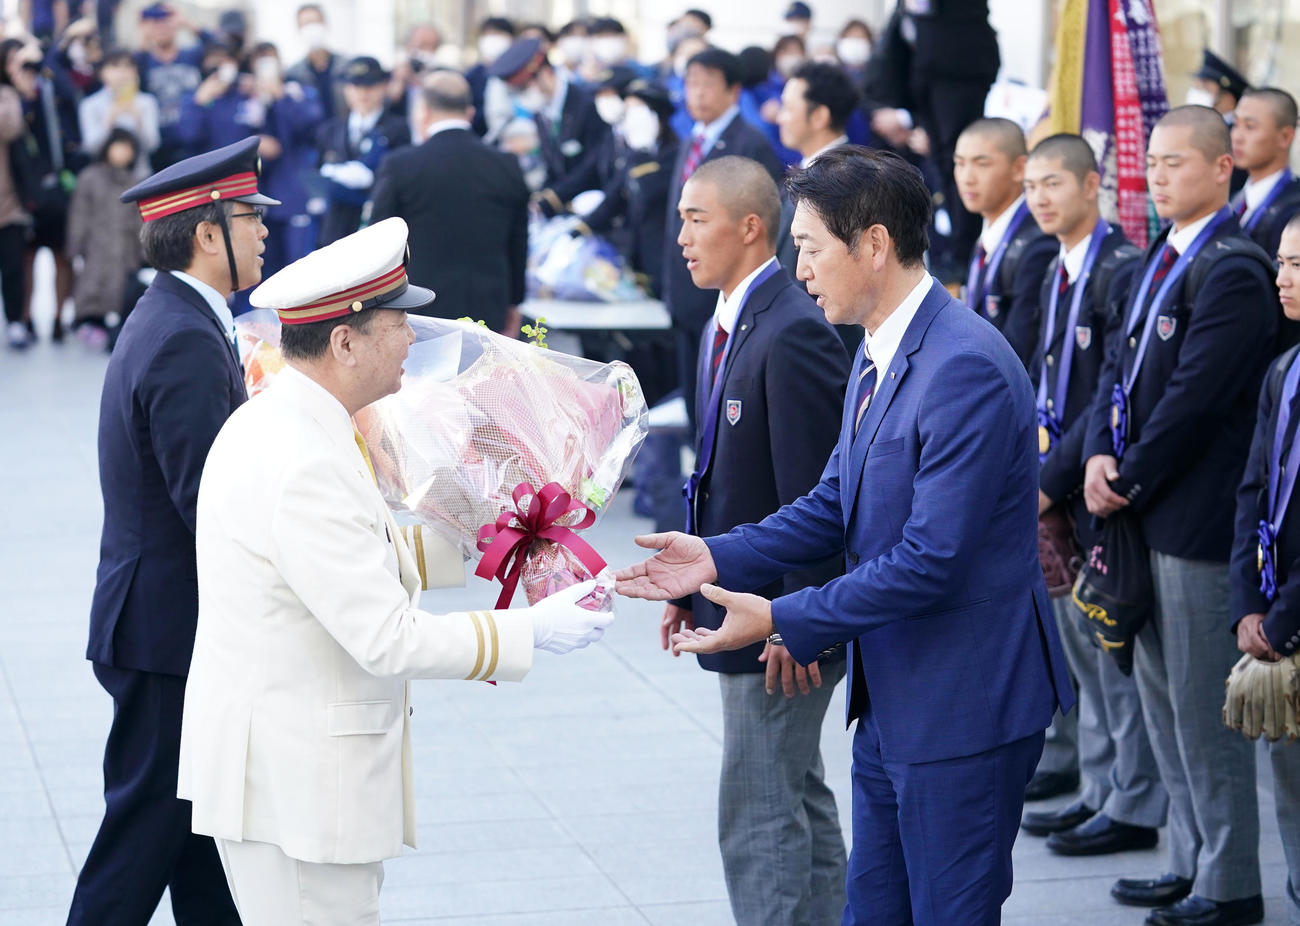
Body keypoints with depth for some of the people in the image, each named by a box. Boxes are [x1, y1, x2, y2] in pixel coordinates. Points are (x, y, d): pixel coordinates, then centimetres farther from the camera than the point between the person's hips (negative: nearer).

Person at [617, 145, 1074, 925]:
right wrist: (719, 559, 0)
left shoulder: (966, 369, -23)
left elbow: (932, 559, -25)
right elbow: (836, 505, 15)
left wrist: (781, 620, -22)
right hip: (893, 698, 10)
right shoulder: (879, 355, 9)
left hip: (962, 708, -10)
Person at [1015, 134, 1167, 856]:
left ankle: (1136, 806, 5)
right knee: (1082, 643, 14)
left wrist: (1054, 477, -17)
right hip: (1059, 493, 9)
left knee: (1118, 648, -3)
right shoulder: (1059, 272, 13)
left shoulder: (1121, 269, -16)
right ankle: (1104, 790, 23)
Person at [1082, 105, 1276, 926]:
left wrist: (1129, 479, -12)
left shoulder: (1233, 270, -16)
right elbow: (1121, 365, 14)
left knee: (1205, 705, -3)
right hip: (1150, 516, 10)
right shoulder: (1160, 261, 14)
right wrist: (1101, 454, -2)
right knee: (1162, 698, 16)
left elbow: (1195, 396, -20)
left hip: (1199, 518, -10)